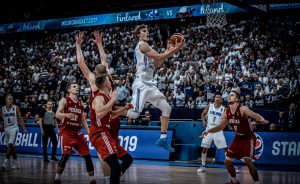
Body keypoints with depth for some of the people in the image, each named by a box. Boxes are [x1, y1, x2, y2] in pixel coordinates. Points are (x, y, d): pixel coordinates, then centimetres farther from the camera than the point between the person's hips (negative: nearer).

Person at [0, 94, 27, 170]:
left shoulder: (16, 108, -2)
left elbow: (20, 118, 3)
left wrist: (24, 128, -1)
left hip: (14, 128, -3)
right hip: (6, 129, 3)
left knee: (10, 145, -19)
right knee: (12, 147, 9)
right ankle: (16, 163, 19)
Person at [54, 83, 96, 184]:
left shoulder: (81, 102, 13)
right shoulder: (64, 100, -4)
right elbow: (57, 115, -14)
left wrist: (88, 131, 8)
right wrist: (66, 115, -35)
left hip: (78, 133, 6)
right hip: (66, 132, -6)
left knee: (87, 156, 3)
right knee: (65, 156, -17)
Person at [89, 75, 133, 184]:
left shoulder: (106, 97, 16)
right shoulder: (99, 98, -14)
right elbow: (99, 113, -35)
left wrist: (124, 109, 22)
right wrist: (113, 100, -25)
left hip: (105, 133, 10)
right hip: (99, 134, -10)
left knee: (128, 159, 17)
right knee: (116, 166, -22)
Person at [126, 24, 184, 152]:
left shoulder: (145, 47, 23)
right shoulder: (142, 45, -7)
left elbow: (157, 64, 22)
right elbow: (159, 57, -17)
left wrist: (168, 51, 15)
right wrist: (176, 49, -13)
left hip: (149, 84, 10)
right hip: (141, 83, -10)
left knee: (167, 108, 8)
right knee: (134, 113, -19)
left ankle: (163, 139, 10)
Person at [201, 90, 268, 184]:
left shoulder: (242, 109, -23)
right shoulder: (227, 112, -3)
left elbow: (255, 115, -40)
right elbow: (221, 126, 11)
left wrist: (261, 119, -62)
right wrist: (208, 131, 3)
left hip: (249, 138, -7)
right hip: (238, 138, 7)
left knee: (248, 161, -22)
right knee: (227, 161, 6)